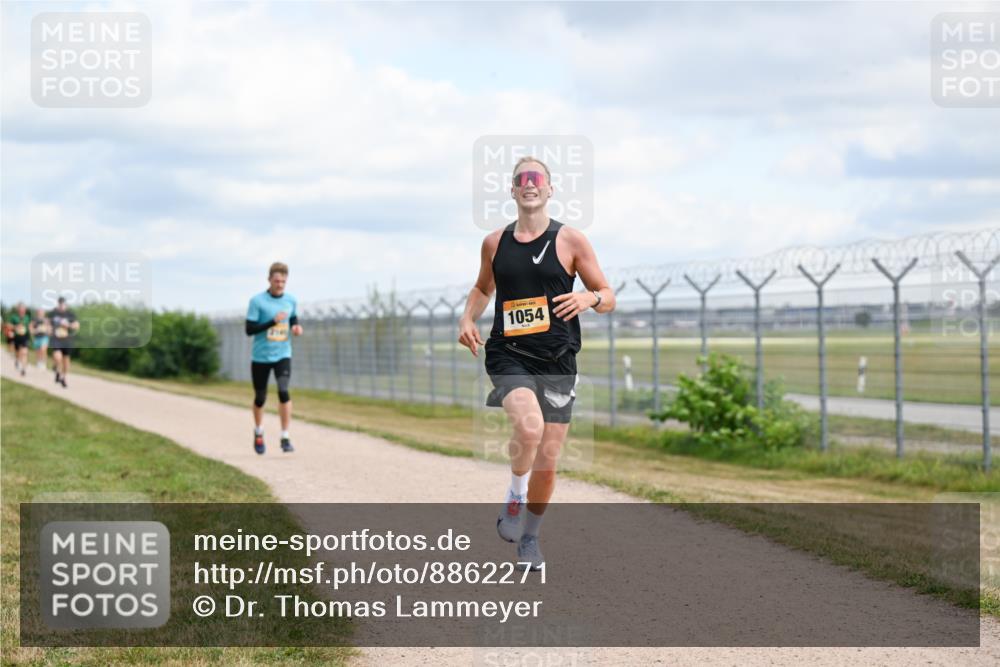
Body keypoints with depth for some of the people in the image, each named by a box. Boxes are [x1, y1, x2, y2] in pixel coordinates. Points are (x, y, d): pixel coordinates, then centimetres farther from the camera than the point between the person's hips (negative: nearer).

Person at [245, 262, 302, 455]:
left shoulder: (291, 300, 4)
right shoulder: (257, 301, -9)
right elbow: (249, 330, -12)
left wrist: (296, 327, 0)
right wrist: (273, 321, -22)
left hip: (282, 355, 1)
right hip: (260, 357, -1)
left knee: (283, 391, -20)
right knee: (260, 397, 10)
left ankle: (285, 437, -14)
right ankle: (258, 432, 37)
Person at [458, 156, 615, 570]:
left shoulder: (570, 241, 1)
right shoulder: (495, 243, 8)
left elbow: (608, 299, 4)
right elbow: (483, 288, 26)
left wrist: (591, 297, -19)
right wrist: (468, 318, 7)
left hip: (556, 362, 0)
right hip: (508, 355, 0)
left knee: (546, 463, 4)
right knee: (529, 427, -30)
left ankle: (529, 536, 29)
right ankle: (514, 501, -3)